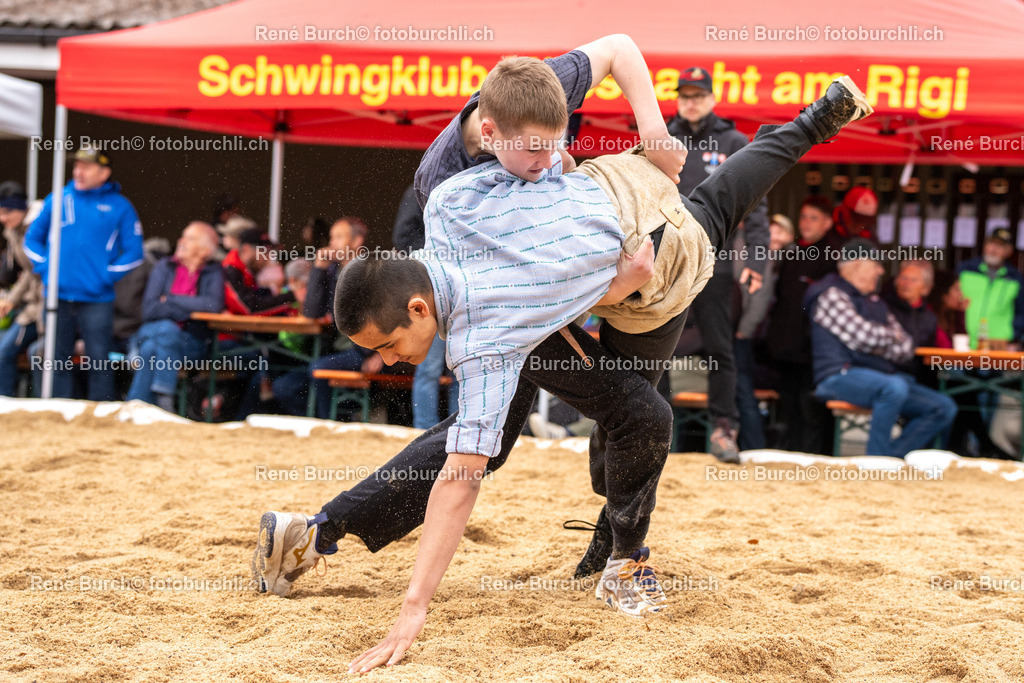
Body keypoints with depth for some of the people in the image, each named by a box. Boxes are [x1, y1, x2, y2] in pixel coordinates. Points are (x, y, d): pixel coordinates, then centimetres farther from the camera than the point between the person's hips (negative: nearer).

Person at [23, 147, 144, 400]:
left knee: (99, 360, -3)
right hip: (58, 298, 3)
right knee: (57, 360, 7)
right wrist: (45, 268, 3)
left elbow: (133, 251, 0)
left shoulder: (120, 206, 1)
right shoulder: (58, 199, 9)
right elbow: (33, 238, 16)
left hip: (96, 300, -3)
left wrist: (107, 275, -8)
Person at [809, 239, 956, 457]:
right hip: (842, 376, -9)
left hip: (882, 377, 9)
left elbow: (906, 348, 15)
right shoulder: (831, 295, -3)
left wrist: (880, 346, -7)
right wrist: (891, 336, 4)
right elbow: (862, 337, -16)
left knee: (944, 408, -5)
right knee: (894, 388, -38)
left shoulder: (875, 302, 23)